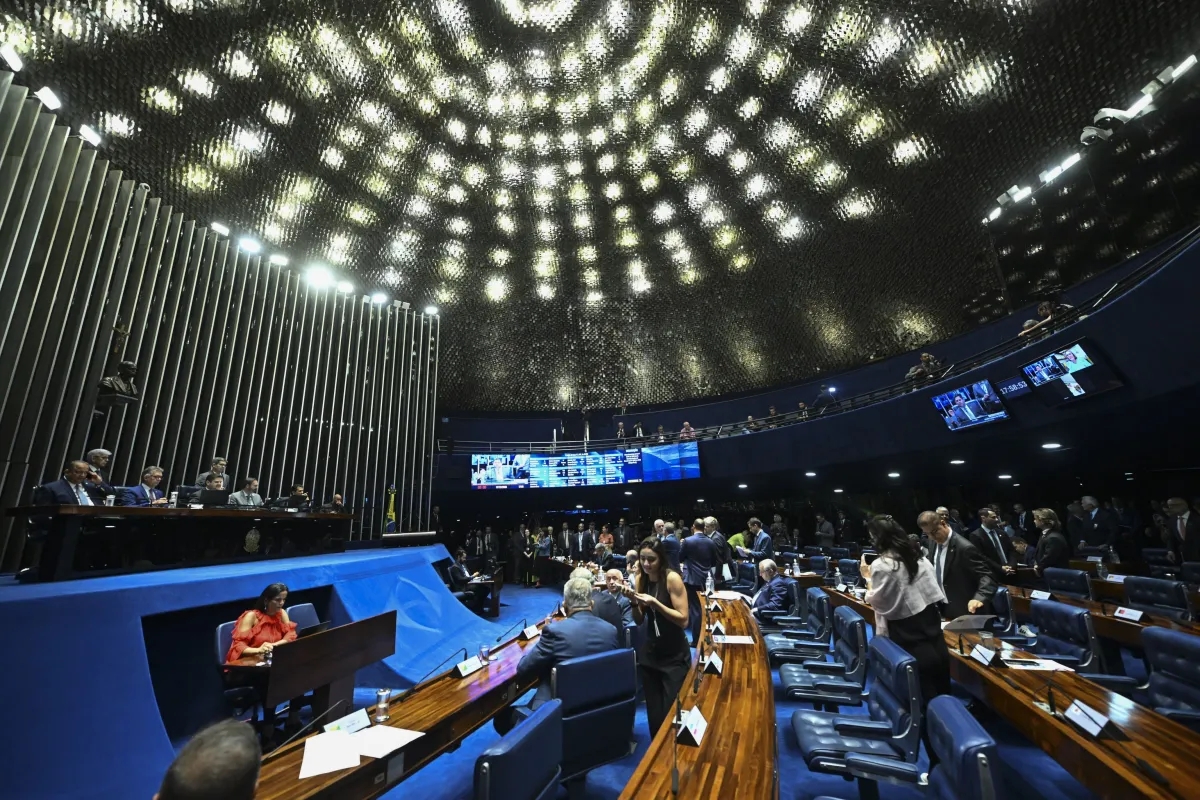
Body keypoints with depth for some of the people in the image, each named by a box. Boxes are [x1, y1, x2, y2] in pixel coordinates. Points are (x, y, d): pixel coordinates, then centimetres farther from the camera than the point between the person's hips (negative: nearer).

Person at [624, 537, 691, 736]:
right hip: (649, 652, 5)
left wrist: (654, 603, -30)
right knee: (653, 711, 11)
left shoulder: (672, 578, -18)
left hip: (674, 655, -5)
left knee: (672, 710, -2)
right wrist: (634, 602, -15)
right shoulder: (641, 579, -1)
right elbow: (639, 621, 4)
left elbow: (683, 620, -21)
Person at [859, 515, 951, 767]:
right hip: (936, 641, 7)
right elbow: (935, 595, 12)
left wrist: (868, 577, 3)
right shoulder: (919, 557, 5)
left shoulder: (881, 565, -16)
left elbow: (877, 602, -8)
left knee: (924, 708, 6)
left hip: (912, 647, -7)